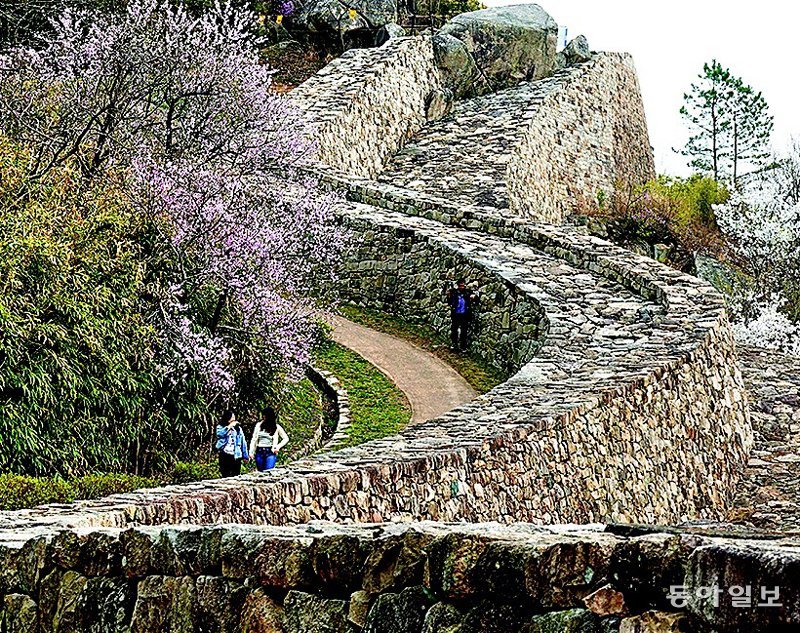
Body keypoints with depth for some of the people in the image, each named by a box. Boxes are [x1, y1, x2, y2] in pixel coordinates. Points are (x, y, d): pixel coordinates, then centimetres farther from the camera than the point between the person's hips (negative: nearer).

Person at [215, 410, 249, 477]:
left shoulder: (238, 429, 11)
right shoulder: (220, 427, 6)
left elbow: (243, 442, 10)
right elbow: (219, 434, -17)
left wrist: (245, 456, 6)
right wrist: (229, 426, -12)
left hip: (235, 456, 1)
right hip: (224, 455, -1)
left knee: (236, 476, -1)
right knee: (225, 476, 0)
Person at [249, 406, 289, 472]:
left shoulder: (277, 427, 2)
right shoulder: (259, 425, 8)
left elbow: (286, 439, 11)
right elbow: (254, 439, 11)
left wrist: (278, 447, -1)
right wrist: (251, 452, 3)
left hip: (270, 452, -3)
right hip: (259, 452, 3)